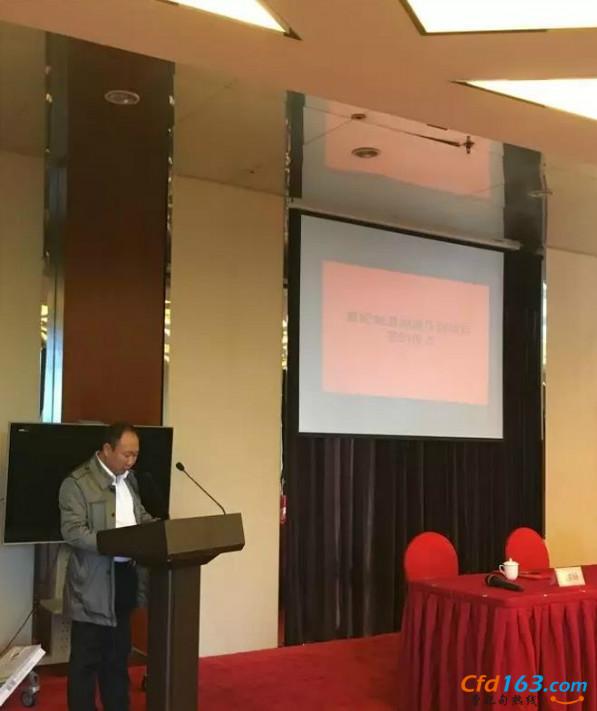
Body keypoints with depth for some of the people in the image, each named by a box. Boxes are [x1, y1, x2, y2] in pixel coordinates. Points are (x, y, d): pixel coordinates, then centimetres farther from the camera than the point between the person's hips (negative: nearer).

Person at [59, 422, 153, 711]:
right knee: (86, 660, 3)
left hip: (125, 576, 7)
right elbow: (73, 532, -20)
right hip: (93, 584, -7)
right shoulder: (77, 483, -13)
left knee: (118, 656, 17)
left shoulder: (129, 478, 11)